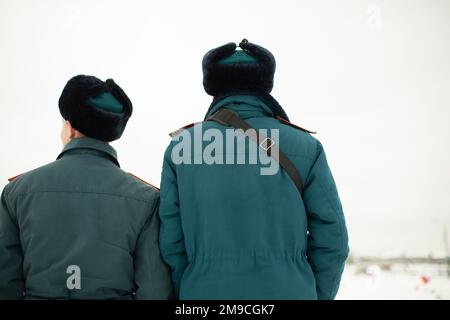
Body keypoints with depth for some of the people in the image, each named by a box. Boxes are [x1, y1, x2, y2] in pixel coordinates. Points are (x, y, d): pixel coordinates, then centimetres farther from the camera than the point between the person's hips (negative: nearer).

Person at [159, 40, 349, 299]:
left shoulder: (181, 146, 3)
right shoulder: (305, 146, 2)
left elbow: (170, 242, 0)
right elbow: (331, 240, 0)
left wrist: (188, 294, 11)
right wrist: (316, 296, 12)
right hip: (288, 291, 0)